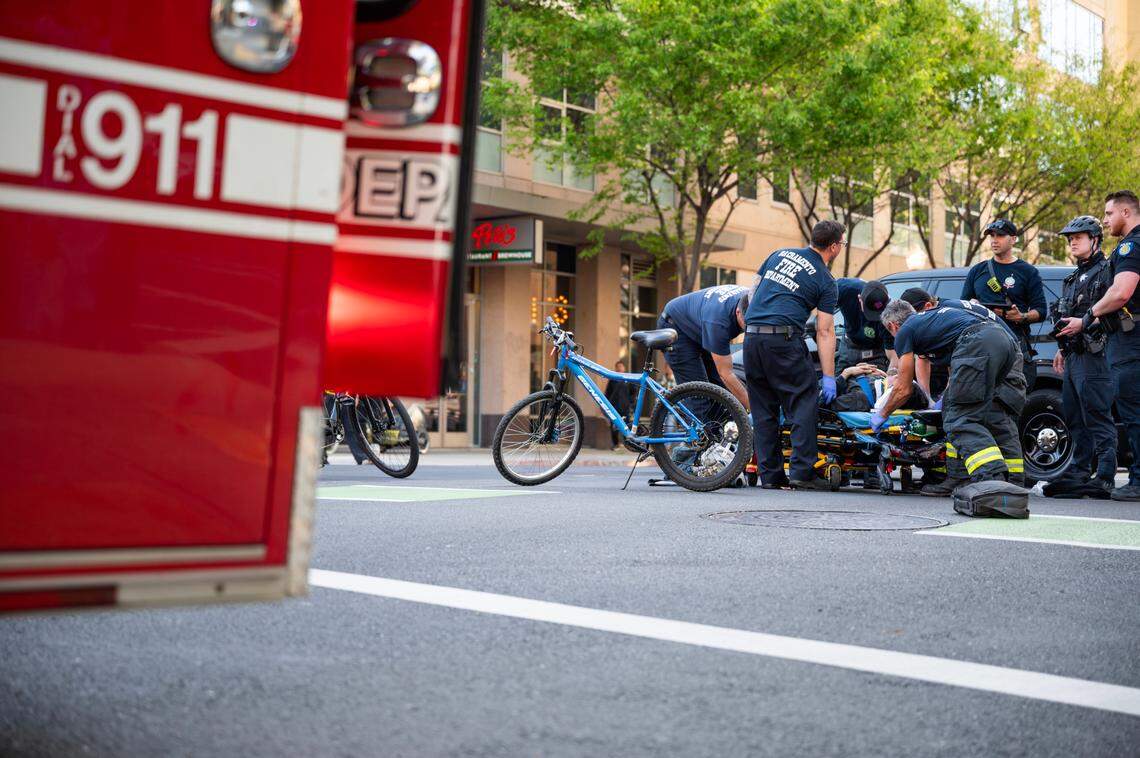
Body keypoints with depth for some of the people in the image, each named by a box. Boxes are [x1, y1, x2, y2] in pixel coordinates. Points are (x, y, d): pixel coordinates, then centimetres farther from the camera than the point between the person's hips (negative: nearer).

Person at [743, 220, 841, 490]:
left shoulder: (780, 254, 19)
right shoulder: (826, 282, 4)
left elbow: (753, 293, 21)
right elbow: (824, 332, 0)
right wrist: (829, 377, 1)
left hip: (751, 336, 6)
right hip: (784, 338, -6)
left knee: (763, 408, 10)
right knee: (804, 403, 1)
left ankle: (770, 474, 11)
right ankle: (802, 471, -6)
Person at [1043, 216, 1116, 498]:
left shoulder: (1104, 271, -6)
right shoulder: (1074, 278, 24)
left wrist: (1084, 323, -23)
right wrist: (1062, 349, 27)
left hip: (1092, 356, -10)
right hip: (1073, 357, 10)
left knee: (1098, 419, -12)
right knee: (1075, 419, 12)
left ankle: (1105, 478, -13)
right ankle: (1078, 473, 17)